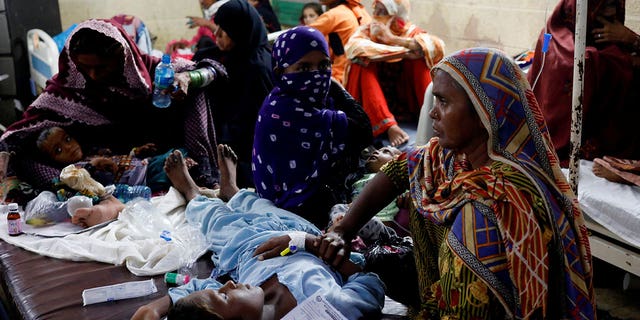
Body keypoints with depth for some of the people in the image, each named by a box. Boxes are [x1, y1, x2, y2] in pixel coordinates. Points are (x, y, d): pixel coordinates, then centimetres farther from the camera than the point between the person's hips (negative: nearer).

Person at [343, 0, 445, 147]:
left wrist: (393, 39, -28)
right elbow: (352, 47, -29)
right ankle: (389, 125, -36)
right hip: (371, 105, 0)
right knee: (364, 61, -24)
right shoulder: (367, 31, -5)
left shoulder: (410, 31, -4)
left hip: (406, 102, 0)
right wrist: (403, 52, -30)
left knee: (419, 58, -17)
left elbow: (437, 46, -24)